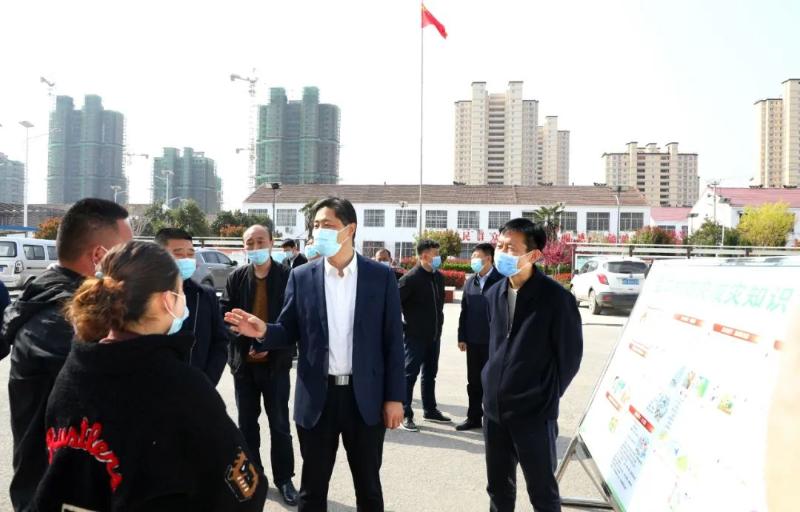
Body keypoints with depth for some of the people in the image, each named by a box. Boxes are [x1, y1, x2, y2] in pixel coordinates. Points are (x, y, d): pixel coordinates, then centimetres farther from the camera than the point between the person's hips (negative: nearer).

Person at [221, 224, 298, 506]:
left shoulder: (288, 276, -6)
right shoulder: (236, 277, 2)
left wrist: (271, 344, -14)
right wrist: (245, 344, -15)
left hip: (275, 360, -3)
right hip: (243, 360, 3)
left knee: (279, 423, 6)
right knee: (247, 422, 14)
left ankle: (284, 478, 19)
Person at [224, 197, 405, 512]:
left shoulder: (381, 276, -3)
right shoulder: (301, 277, 1)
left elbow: (393, 340, -2)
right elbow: (290, 332, 5)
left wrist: (394, 396, -4)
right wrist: (264, 331, -17)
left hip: (366, 397, -1)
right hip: (317, 398, 1)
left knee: (368, 484, 15)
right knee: (313, 486, 14)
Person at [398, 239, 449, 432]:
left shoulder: (438, 277, 8)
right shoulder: (411, 278, -15)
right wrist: (401, 326, -13)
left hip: (434, 335, 8)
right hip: (415, 335, -7)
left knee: (430, 373, 17)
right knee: (410, 374, -2)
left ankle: (430, 410, 29)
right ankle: (405, 414, 6)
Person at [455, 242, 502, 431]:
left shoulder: (501, 281, -9)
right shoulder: (470, 282, 10)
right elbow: (464, 311, 11)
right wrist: (462, 337, 7)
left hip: (493, 341, -6)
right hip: (473, 341, 6)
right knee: (474, 382, 14)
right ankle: (474, 417, 25)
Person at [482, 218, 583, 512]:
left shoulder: (556, 298, -14)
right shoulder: (494, 294, 5)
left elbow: (570, 355, -8)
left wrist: (546, 398, -3)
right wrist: (492, 382, 12)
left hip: (534, 412, -5)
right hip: (494, 408, 6)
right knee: (498, 487, 18)